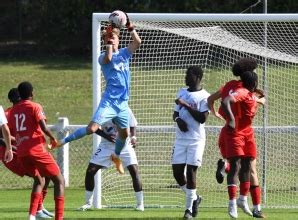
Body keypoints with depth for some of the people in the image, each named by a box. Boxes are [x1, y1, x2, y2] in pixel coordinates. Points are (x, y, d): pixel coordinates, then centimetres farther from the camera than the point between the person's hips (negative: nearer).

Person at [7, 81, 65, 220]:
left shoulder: (13, 111, 13)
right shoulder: (35, 107, -4)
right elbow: (44, 128, -16)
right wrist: (52, 138, 2)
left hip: (21, 153, 6)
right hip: (36, 150, -6)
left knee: (39, 181, 26)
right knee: (59, 181, 4)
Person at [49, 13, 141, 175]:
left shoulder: (124, 53, 11)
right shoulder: (103, 57, -4)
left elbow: (137, 42, -3)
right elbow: (108, 58, -29)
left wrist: (130, 27, -12)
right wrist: (109, 43, -22)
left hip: (123, 103, 5)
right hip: (109, 101, -5)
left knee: (124, 133, 14)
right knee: (92, 128, -19)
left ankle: (116, 156, 42)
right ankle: (61, 142, -10)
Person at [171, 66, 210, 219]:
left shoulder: (204, 96, -7)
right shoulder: (181, 93, 14)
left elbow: (202, 118, -15)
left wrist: (186, 105, -18)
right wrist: (178, 119, -4)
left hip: (196, 139, -6)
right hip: (180, 139, 6)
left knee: (191, 172, -7)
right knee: (177, 172, 2)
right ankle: (194, 198, 24)